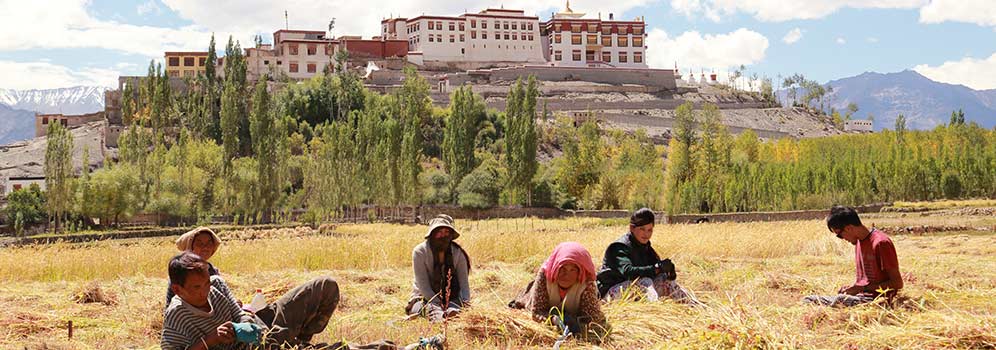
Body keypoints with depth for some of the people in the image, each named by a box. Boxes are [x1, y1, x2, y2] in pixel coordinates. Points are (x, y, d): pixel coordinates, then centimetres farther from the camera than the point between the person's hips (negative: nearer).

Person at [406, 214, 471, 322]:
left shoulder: (457, 253, 2)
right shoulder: (420, 252, -8)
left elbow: (464, 281, 0)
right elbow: (423, 285, -12)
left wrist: (465, 303, -20)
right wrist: (439, 305, -23)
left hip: (451, 299, 3)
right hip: (425, 298, -3)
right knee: (432, 309, -38)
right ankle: (439, 319, -58)